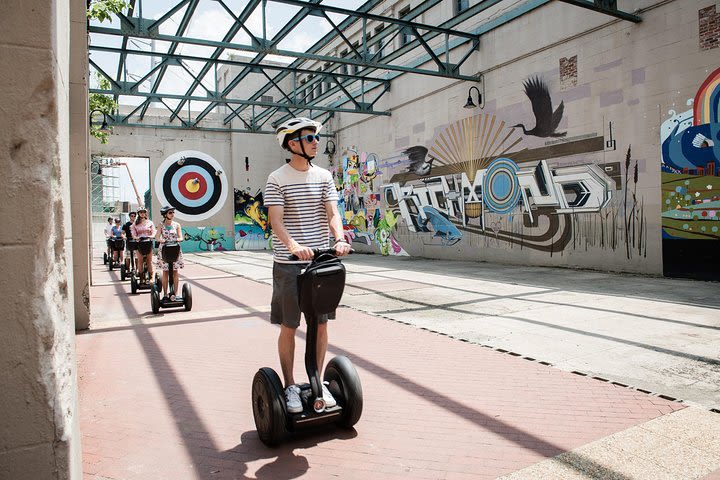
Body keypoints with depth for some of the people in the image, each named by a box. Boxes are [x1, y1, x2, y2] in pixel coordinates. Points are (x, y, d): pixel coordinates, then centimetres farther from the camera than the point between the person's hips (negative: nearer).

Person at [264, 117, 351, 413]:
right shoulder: (278, 179, -4)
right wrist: (293, 245, -34)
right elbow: (276, 220, -15)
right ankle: (290, 386, 22)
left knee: (321, 324, 10)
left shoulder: (324, 177, 8)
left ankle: (317, 382, 27)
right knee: (288, 327, 5)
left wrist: (339, 239, -22)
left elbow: (332, 214, -2)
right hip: (288, 265, -4)